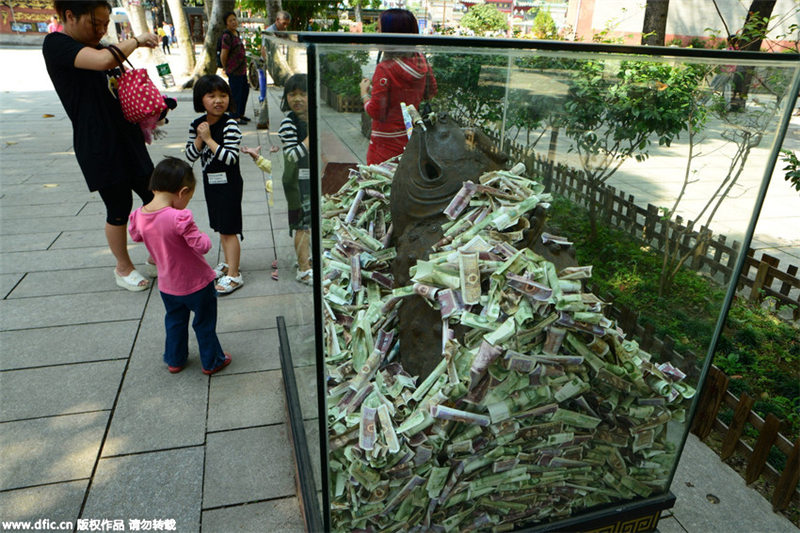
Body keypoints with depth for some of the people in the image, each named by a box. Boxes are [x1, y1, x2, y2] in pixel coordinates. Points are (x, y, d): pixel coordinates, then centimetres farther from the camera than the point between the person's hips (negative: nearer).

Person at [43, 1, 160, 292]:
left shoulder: (102, 48, 16)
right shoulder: (56, 44, -11)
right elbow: (103, 61, -30)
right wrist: (136, 40, -14)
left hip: (128, 138, 8)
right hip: (99, 146, -8)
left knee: (154, 197, 8)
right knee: (120, 207, 1)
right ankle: (124, 268, 21)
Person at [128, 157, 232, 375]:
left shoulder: (139, 216, -10)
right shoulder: (179, 218, -31)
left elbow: (135, 236, 10)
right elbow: (201, 246, -29)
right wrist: (203, 235, -10)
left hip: (167, 285, 6)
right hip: (196, 284, -6)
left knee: (174, 320, 27)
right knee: (204, 323, 15)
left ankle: (175, 360, 42)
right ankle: (212, 361, 30)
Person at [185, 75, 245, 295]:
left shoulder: (230, 124, -16)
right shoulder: (196, 125, 3)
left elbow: (231, 157, -25)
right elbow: (190, 155, 3)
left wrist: (209, 139, -23)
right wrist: (199, 139, -13)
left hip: (229, 183, -7)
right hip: (210, 182, 7)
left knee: (229, 229, -5)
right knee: (220, 227, 18)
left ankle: (233, 275, 2)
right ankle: (228, 263, 34)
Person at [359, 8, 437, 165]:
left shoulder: (385, 68, -22)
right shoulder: (421, 61, -2)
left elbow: (376, 113, -18)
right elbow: (431, 92, 14)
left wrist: (364, 92, -1)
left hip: (388, 143, -7)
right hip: (414, 137, 7)